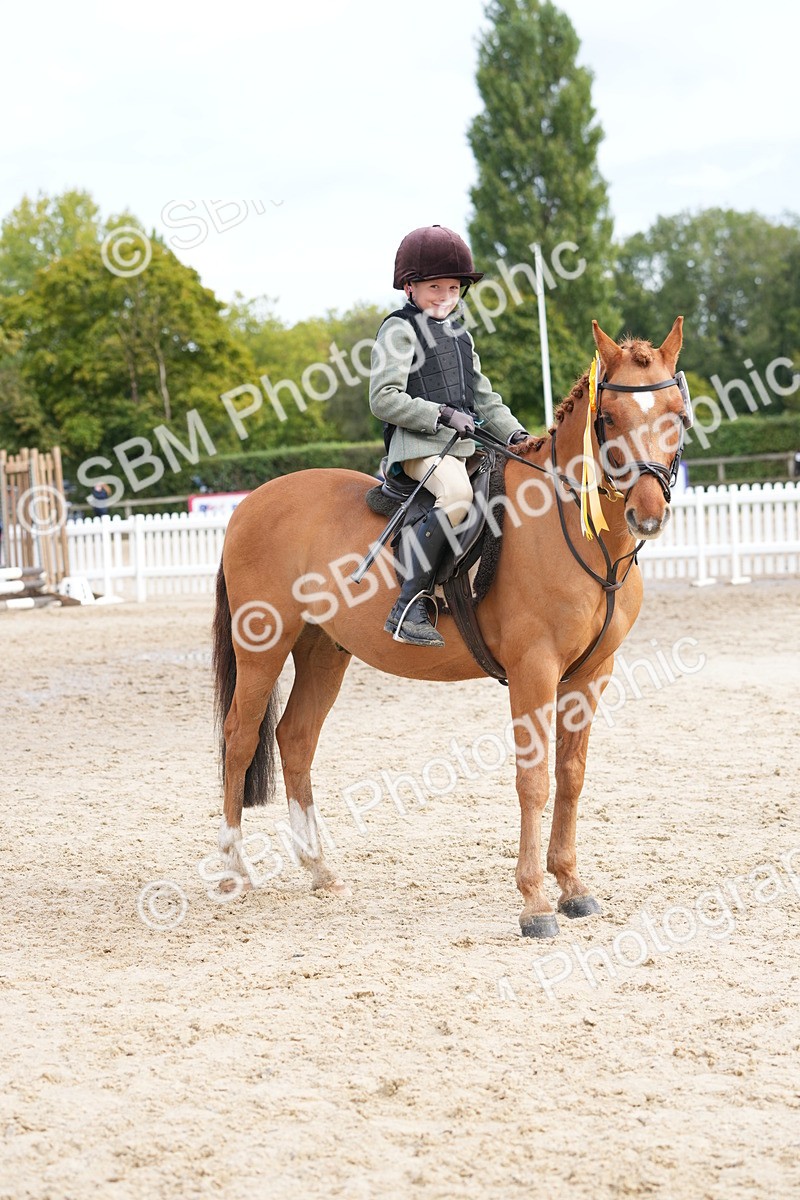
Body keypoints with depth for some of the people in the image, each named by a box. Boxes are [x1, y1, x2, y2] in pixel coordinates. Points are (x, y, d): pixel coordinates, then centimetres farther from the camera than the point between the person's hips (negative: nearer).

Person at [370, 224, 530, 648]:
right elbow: (384, 399, -11)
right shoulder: (400, 330, -2)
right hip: (418, 443, -9)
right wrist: (440, 414, -18)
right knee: (457, 494, -35)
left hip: (466, 443, 9)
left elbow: (483, 396, 26)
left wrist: (514, 433, 11)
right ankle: (408, 605, -36)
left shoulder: (459, 334, 23)